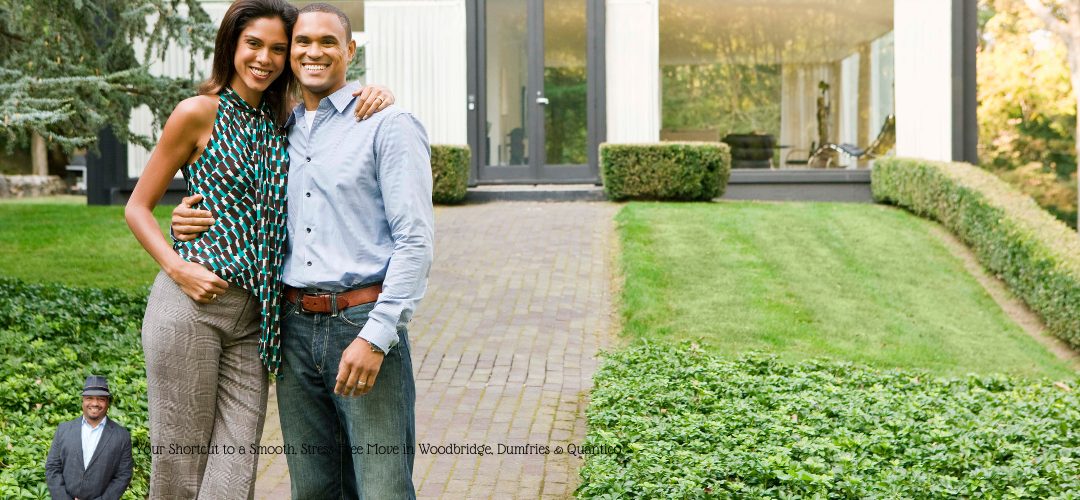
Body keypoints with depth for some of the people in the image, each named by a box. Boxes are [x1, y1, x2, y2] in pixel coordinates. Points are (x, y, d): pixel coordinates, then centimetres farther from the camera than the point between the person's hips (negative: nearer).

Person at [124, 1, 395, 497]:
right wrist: (178, 269, -13)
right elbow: (138, 206, 2)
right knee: (179, 458, 1)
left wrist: (375, 94, -1)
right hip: (190, 304, -4)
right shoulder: (200, 113, -1)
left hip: (253, 316, 5)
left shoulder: (285, 121, 12)